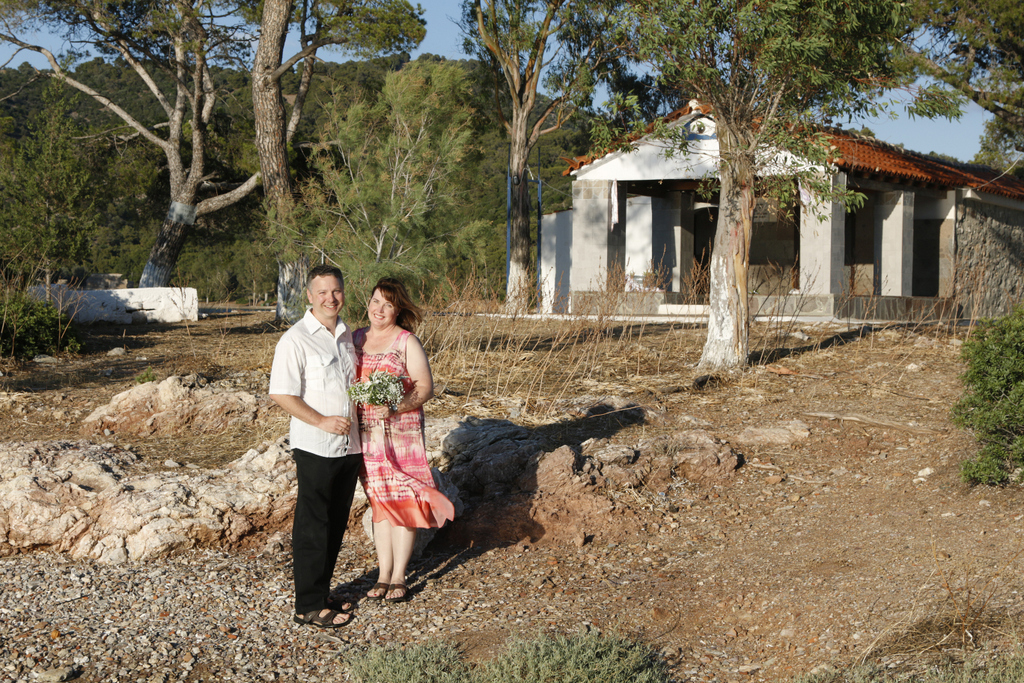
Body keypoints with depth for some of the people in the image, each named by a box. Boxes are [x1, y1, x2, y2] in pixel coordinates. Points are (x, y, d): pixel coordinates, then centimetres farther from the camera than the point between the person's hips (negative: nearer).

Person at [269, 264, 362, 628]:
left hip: (350, 445, 7)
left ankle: (322, 594, 26)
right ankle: (309, 606, 8)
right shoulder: (296, 339, -10)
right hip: (315, 448, -7)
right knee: (313, 527, 0)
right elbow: (281, 394, -14)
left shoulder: (347, 335, 12)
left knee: (335, 526, 14)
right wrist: (322, 421, -21)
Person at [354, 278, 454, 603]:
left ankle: (399, 578, 7)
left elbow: (425, 388, -8)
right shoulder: (356, 338, 9)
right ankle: (383, 574, 17)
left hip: (401, 432, -4)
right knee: (378, 501, 10)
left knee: (402, 501, -1)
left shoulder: (407, 342, -5)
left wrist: (394, 407, -22)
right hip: (366, 433, 4)